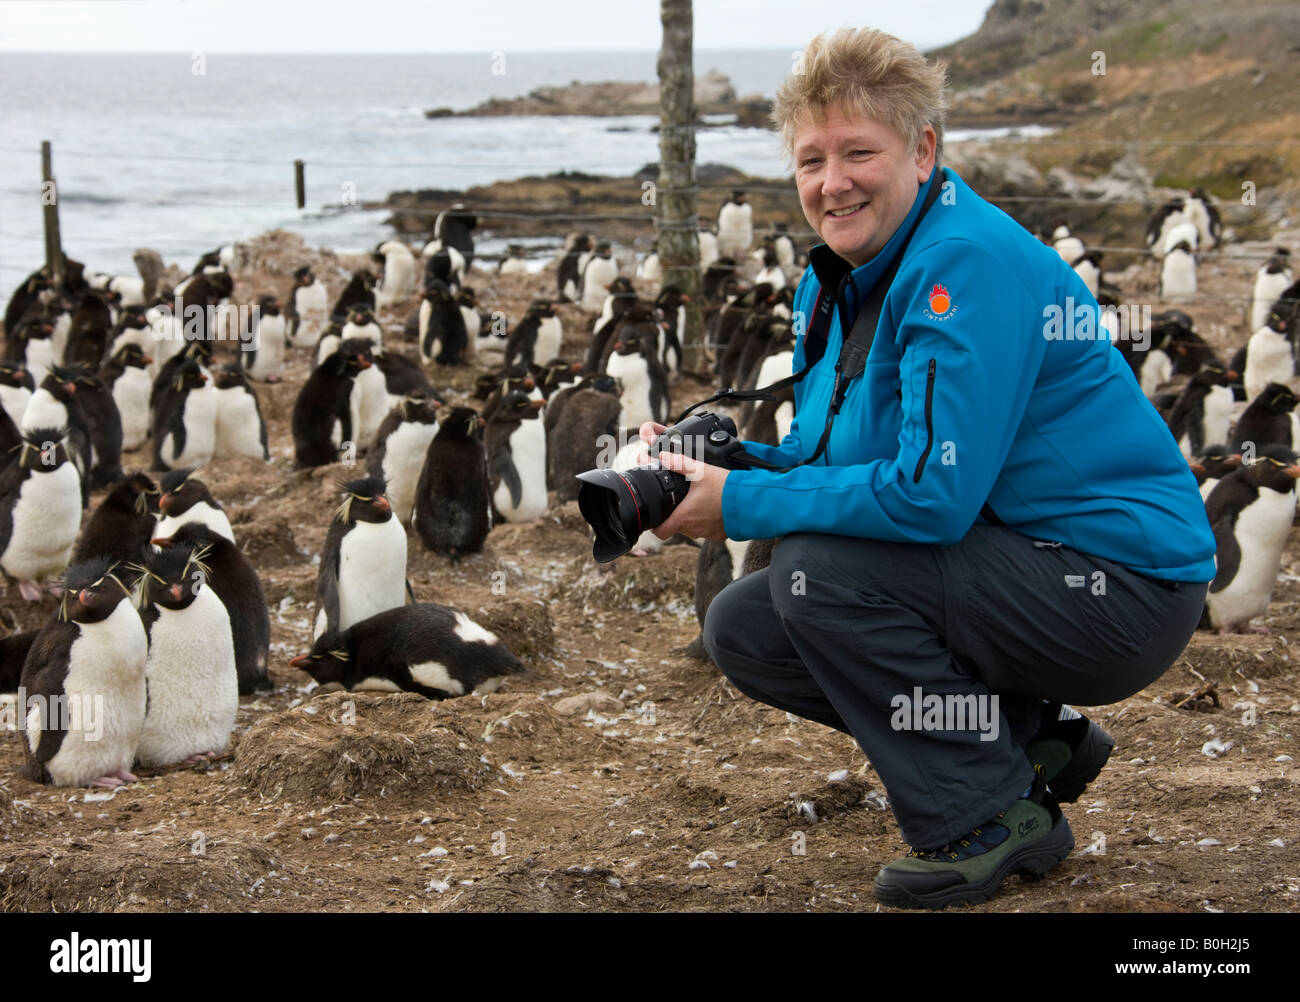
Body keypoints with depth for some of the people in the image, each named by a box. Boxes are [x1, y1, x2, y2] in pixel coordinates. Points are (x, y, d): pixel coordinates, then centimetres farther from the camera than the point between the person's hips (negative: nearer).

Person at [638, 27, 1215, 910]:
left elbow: (935, 492, -28)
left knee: (820, 570, -24)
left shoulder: (970, 264, -21)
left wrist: (742, 505, -20)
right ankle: (1028, 739, 11)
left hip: (1122, 585, -10)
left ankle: (994, 820, -9)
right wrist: (714, 461, -6)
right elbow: (825, 452, 14)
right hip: (1015, 569, 10)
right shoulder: (836, 281, 8)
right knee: (744, 629, 3)